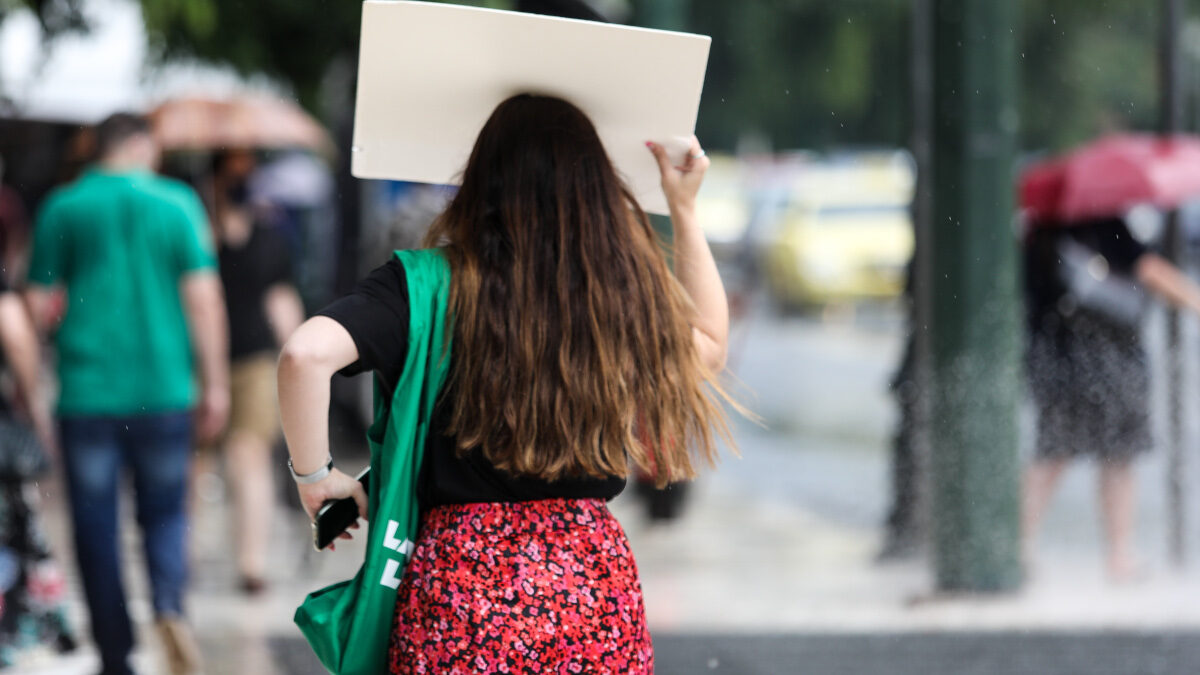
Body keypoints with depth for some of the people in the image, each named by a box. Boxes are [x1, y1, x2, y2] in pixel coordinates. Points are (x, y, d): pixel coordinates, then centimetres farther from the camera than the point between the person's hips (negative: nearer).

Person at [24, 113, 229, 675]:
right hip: (163, 390, 0)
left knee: (96, 525, 7)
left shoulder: (62, 208, 2)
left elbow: (39, 303, 3)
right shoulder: (176, 202, 0)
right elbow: (203, 297, -3)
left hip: (86, 391, 0)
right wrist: (214, 383, 2)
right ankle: (169, 603, -18)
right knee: (163, 511, 11)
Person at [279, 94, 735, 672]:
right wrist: (685, 211, 29)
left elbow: (306, 354, -22)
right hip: (600, 591, 2)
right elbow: (708, 344, 25)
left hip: (461, 586, -2)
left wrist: (314, 474, -6)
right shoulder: (625, 301, 2)